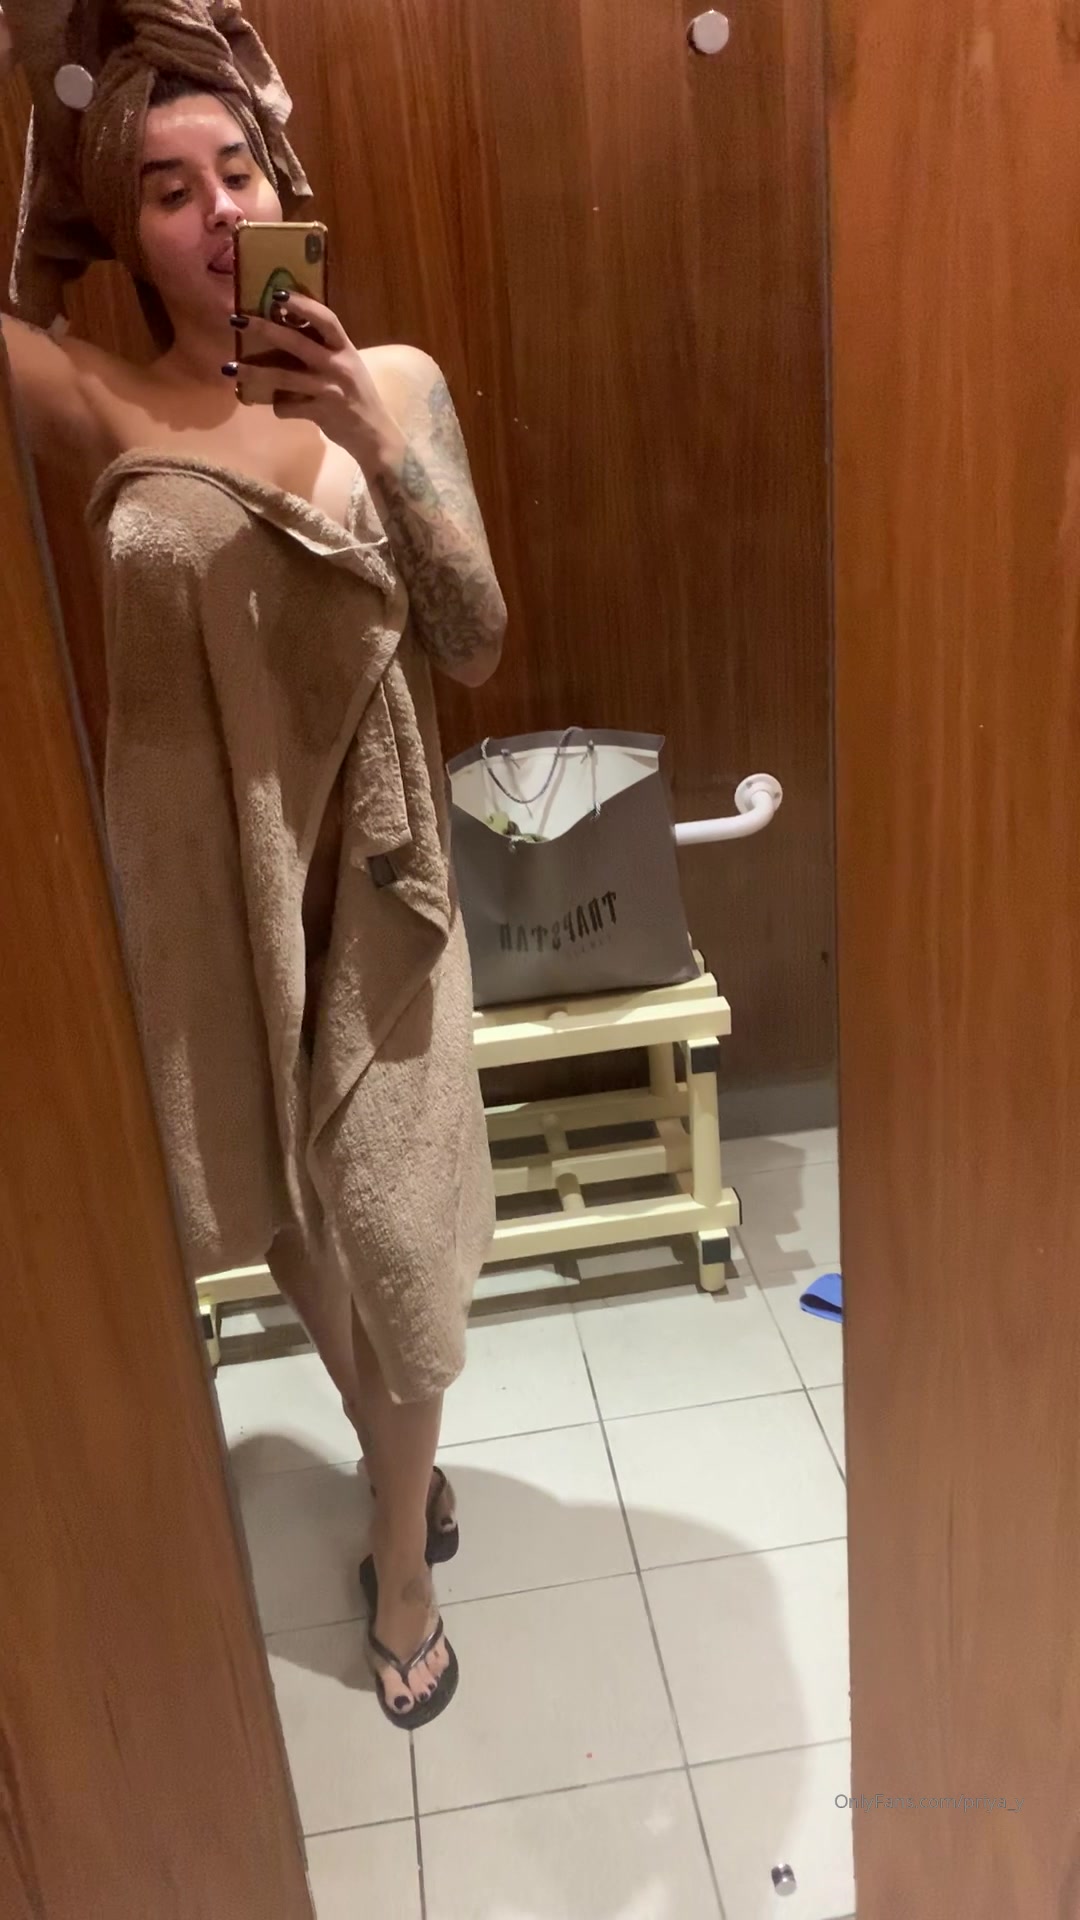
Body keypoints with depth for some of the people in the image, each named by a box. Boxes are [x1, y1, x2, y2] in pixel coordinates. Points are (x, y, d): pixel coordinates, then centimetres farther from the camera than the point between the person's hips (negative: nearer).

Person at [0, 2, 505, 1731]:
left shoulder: (393, 382, -2)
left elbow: (474, 648, -8)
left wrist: (379, 446, -21)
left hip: (371, 884, 0)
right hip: (201, 888, 1)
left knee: (389, 1232, 6)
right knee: (296, 1227, 18)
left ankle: (402, 1574, 33)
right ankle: (407, 1465, 48)